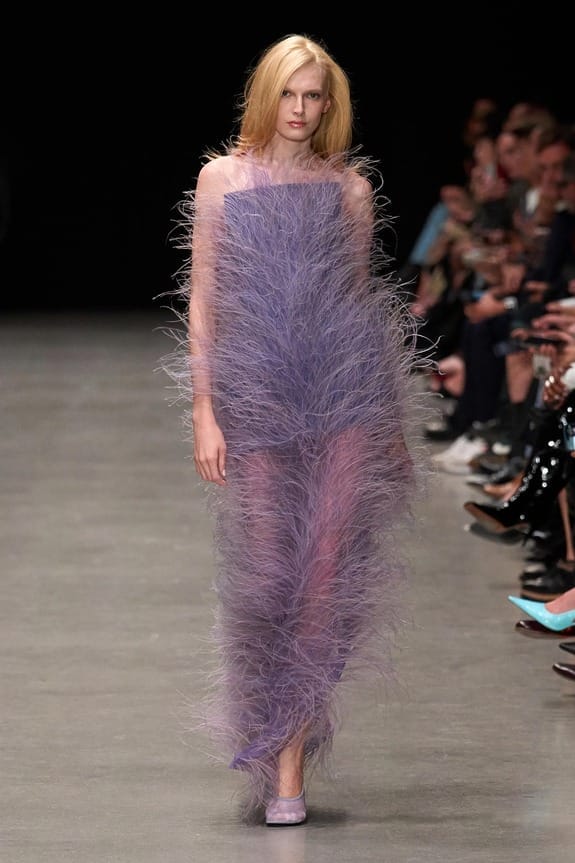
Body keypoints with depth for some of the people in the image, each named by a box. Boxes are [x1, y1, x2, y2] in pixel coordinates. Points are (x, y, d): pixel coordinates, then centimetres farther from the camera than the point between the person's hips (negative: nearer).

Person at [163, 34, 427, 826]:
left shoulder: (350, 186, 11)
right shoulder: (222, 178, 8)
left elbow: (362, 294, 16)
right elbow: (202, 297, 6)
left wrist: (393, 418, 14)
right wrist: (204, 409, -2)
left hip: (345, 392, 1)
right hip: (255, 396, 0)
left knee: (327, 571, -8)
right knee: (264, 575, -2)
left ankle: (287, 762, -3)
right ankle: (277, 750, 15)